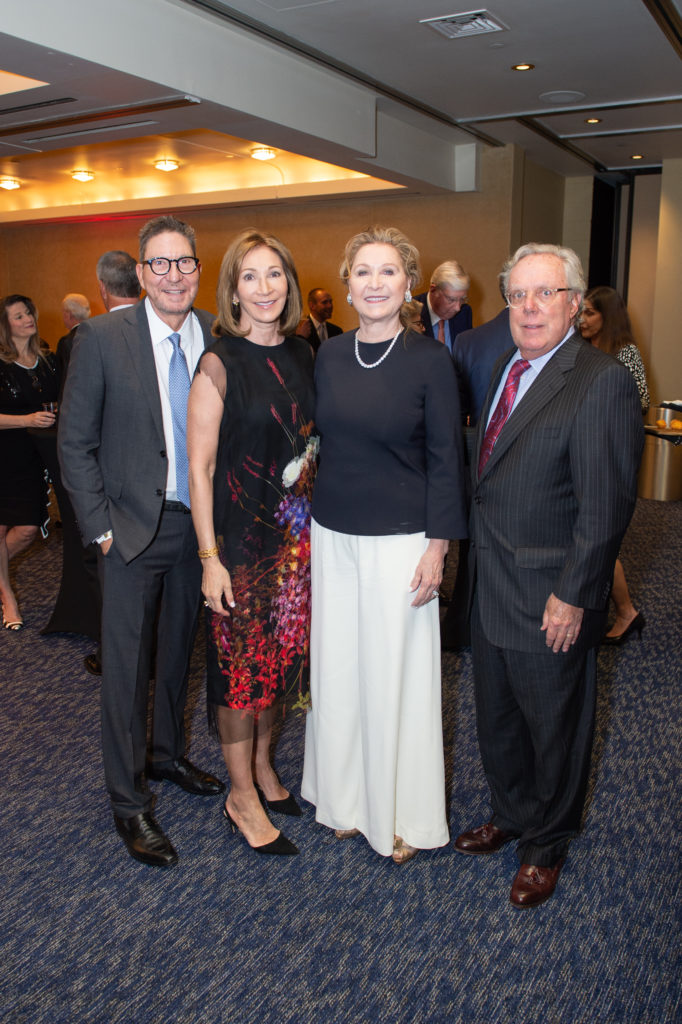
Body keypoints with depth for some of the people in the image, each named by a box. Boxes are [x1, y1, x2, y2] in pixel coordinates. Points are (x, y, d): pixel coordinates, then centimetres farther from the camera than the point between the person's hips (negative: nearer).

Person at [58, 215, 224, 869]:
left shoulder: (218, 338, -1)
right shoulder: (102, 337, -10)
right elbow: (75, 443, -6)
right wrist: (100, 527, -10)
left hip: (198, 524, 4)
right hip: (133, 527, -3)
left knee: (178, 649, 19)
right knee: (126, 663, 4)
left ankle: (167, 754, 43)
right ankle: (128, 802, 21)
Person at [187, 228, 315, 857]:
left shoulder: (302, 355, 6)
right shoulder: (219, 362, -11)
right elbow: (199, 466, -12)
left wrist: (318, 520, 8)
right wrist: (209, 557, -15)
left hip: (297, 533, 6)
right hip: (240, 531, -6)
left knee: (281, 655, 16)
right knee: (240, 660, 5)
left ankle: (263, 768, 36)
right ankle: (242, 795, 23)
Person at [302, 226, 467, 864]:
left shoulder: (429, 360, -7)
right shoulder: (329, 356, 5)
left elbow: (445, 459, -6)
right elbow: (322, 444, 11)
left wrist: (437, 547, -10)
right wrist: (309, 516, 9)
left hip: (399, 541, -4)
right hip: (332, 536, 4)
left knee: (395, 673, 6)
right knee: (337, 667, 13)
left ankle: (403, 816, 26)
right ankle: (346, 798, 33)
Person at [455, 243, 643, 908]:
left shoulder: (602, 382, -17)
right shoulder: (503, 368, 9)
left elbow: (606, 504, -19)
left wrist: (573, 595, -18)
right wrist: (476, 559, 8)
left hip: (550, 599, -7)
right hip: (490, 588, 7)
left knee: (553, 727, 14)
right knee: (496, 720, 22)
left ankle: (546, 846, 37)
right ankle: (510, 816, 46)